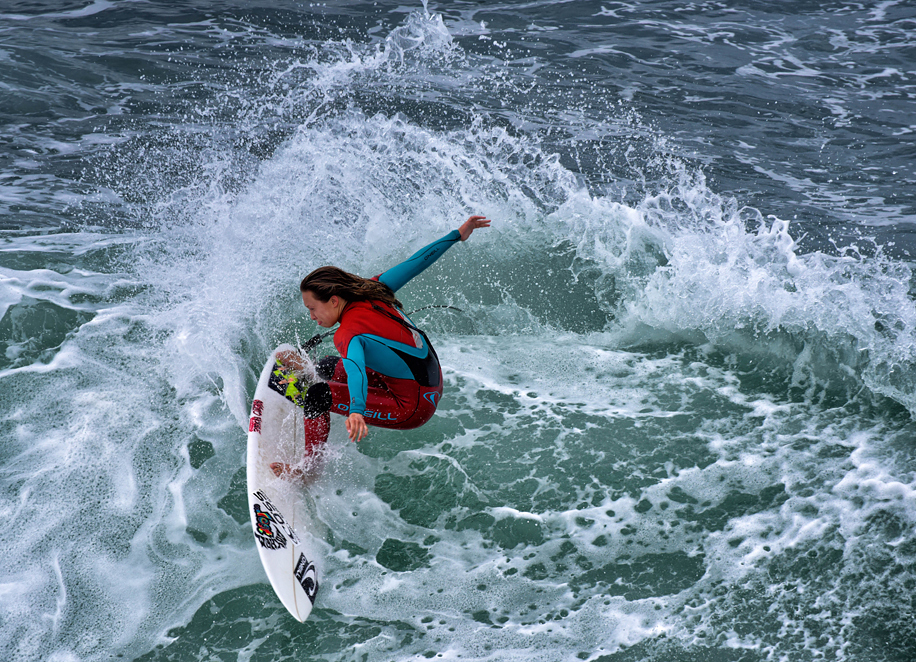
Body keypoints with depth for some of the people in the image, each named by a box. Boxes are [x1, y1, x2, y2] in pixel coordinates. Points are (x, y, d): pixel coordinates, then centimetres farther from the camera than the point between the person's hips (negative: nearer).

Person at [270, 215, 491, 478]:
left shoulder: (349, 335, -26)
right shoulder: (373, 290, -4)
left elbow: (356, 369, -45)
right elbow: (416, 261, 2)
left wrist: (356, 412, -63)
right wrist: (457, 235, 12)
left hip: (412, 409, -9)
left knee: (317, 396, -14)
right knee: (328, 366, 18)